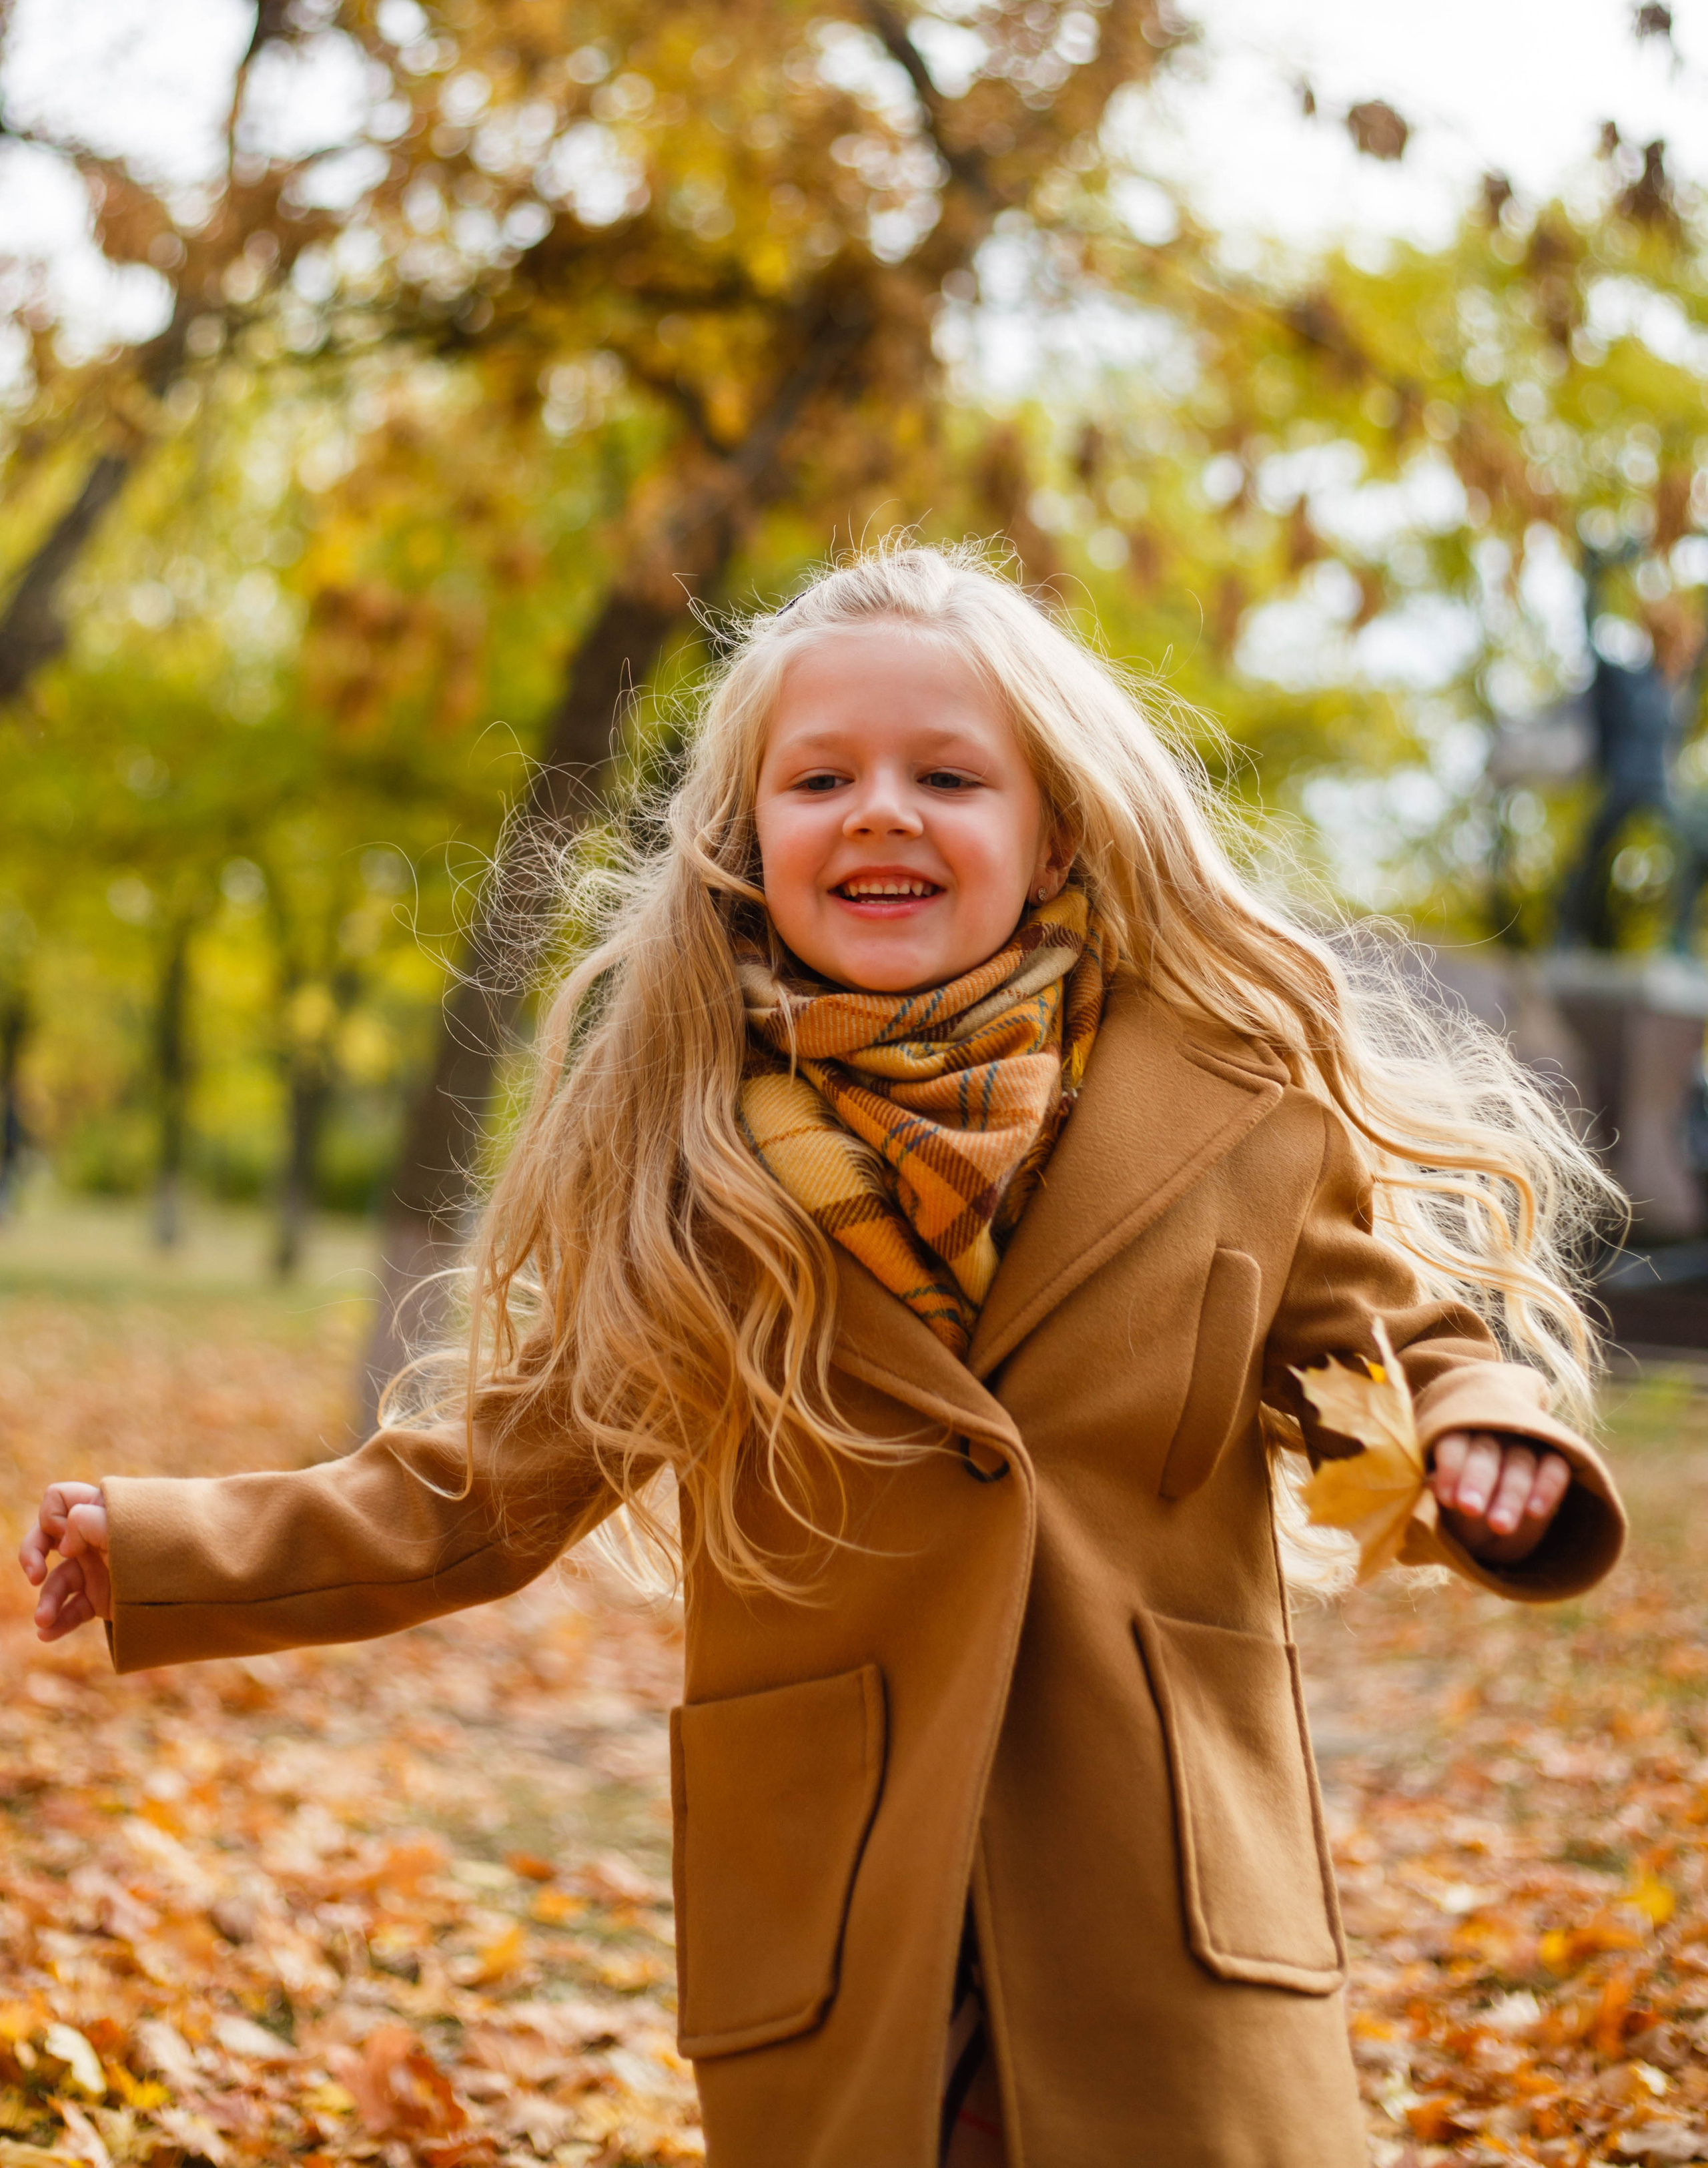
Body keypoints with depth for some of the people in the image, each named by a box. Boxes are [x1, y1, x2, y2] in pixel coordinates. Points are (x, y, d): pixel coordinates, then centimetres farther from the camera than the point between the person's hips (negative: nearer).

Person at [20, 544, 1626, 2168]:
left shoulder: (1244, 1103, -2)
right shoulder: (675, 1154, 0)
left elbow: (1397, 1337, 10)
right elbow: (497, 1478, 8)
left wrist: (1486, 1433, -13)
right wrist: (157, 1551, 4)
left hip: (1179, 1908, 0)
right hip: (827, 1947, 1)